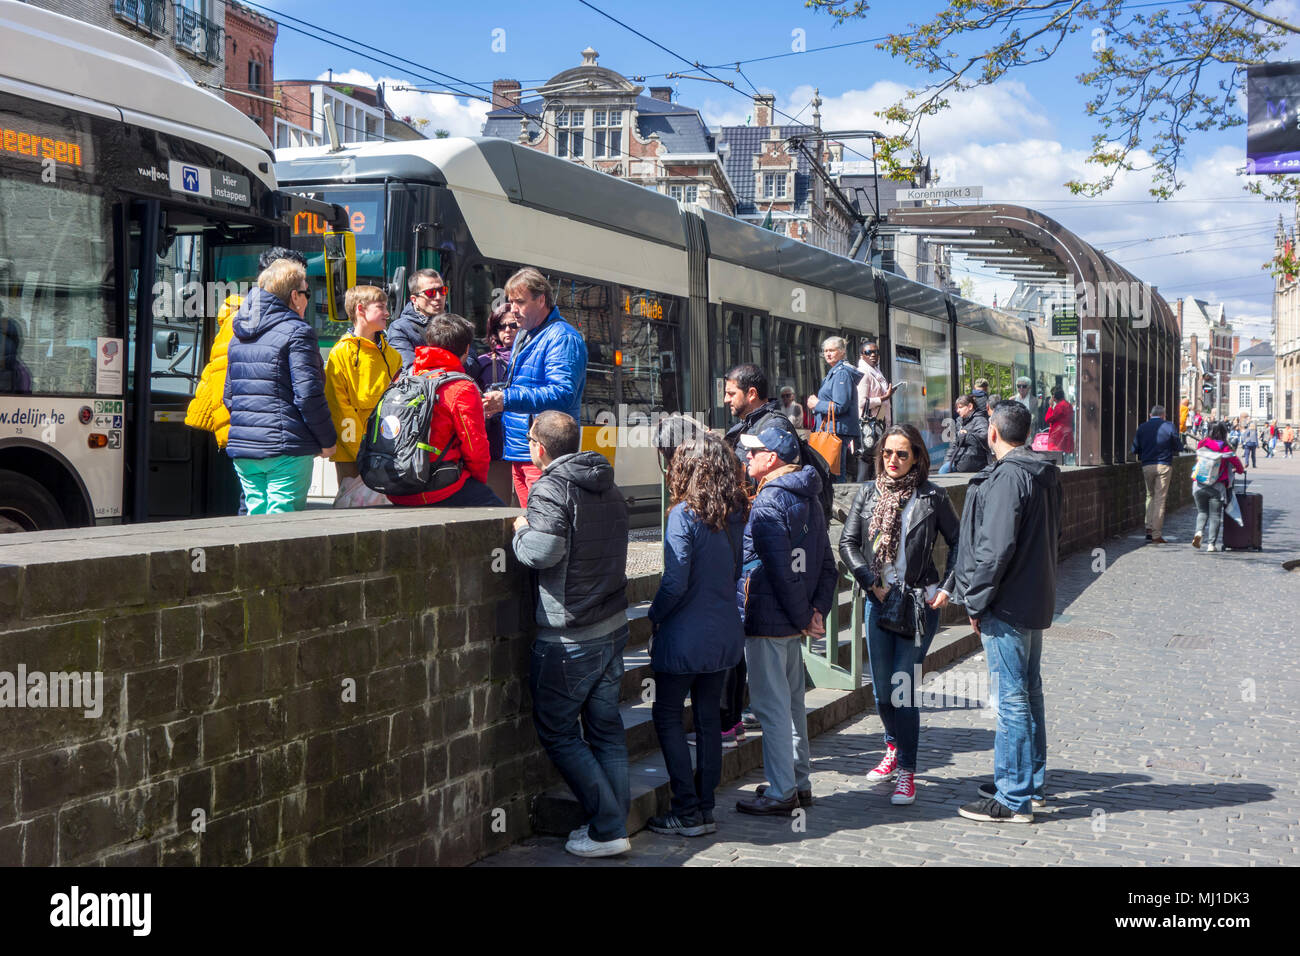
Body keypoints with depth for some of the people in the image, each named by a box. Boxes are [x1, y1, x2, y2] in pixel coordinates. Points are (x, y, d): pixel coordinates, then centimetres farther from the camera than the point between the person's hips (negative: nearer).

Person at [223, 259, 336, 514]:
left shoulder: (238, 336, 15)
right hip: (286, 449, -7)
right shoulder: (296, 332, -9)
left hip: (242, 446, 7)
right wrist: (328, 441, -5)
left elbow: (228, 396, 18)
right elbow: (308, 395, -14)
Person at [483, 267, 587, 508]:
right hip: (517, 452, 9)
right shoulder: (523, 336, 20)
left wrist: (507, 400, -29)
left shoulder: (563, 338, -11)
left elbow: (563, 394, -23)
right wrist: (496, 397, 10)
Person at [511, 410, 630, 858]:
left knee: (558, 732, 4)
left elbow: (544, 550, -28)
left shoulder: (551, 488, -15)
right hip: (613, 627, 8)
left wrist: (520, 532, -7)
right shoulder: (609, 488, 11)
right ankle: (616, 820, 18)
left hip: (569, 639, -8)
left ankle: (607, 829, 3)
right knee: (606, 727, 14)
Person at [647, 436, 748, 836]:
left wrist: (654, 616, -4)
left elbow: (675, 582, -19)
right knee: (708, 717, 14)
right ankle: (706, 806, 19)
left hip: (686, 636, -7)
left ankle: (688, 811, 5)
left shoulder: (685, 515, -17)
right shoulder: (735, 515, 2)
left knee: (667, 717, 6)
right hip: (725, 632, 7)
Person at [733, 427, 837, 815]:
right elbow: (826, 564, 11)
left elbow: (781, 571, -21)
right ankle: (800, 782, 26)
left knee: (771, 707, -3)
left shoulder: (768, 503, -17)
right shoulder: (809, 499, 12)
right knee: (792, 700, 18)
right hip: (794, 622, 9)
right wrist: (817, 610, 4)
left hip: (767, 622, -9)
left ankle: (781, 793, 3)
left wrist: (802, 617, -12)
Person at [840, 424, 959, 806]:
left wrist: (947, 588, -3)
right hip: (878, 601, 3)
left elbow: (958, 543, 4)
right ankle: (895, 747, 36)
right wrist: (873, 584, -7)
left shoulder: (932, 497, -2)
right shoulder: (868, 494, 6)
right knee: (881, 688, 10)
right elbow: (848, 543, 3)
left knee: (904, 687, -7)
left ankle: (907, 770, 3)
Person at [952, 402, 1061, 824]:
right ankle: (1032, 783, 29)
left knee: (1012, 699, -5)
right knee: (1029, 692, 18)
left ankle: (1013, 798, -1)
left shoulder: (1008, 477, -19)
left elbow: (996, 548, -23)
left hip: (1007, 605, -10)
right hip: (1036, 600, 10)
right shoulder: (1044, 474, 11)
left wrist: (976, 602, -14)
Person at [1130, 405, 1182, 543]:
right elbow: (1178, 447, 2)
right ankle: (1156, 534, -3)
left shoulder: (1142, 427, 4)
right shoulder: (1169, 426, -2)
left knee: (1150, 496, 19)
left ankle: (1149, 528, 8)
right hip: (1164, 465, -3)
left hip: (1147, 466, 3)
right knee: (1160, 498, -1)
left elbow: (1134, 449, 5)